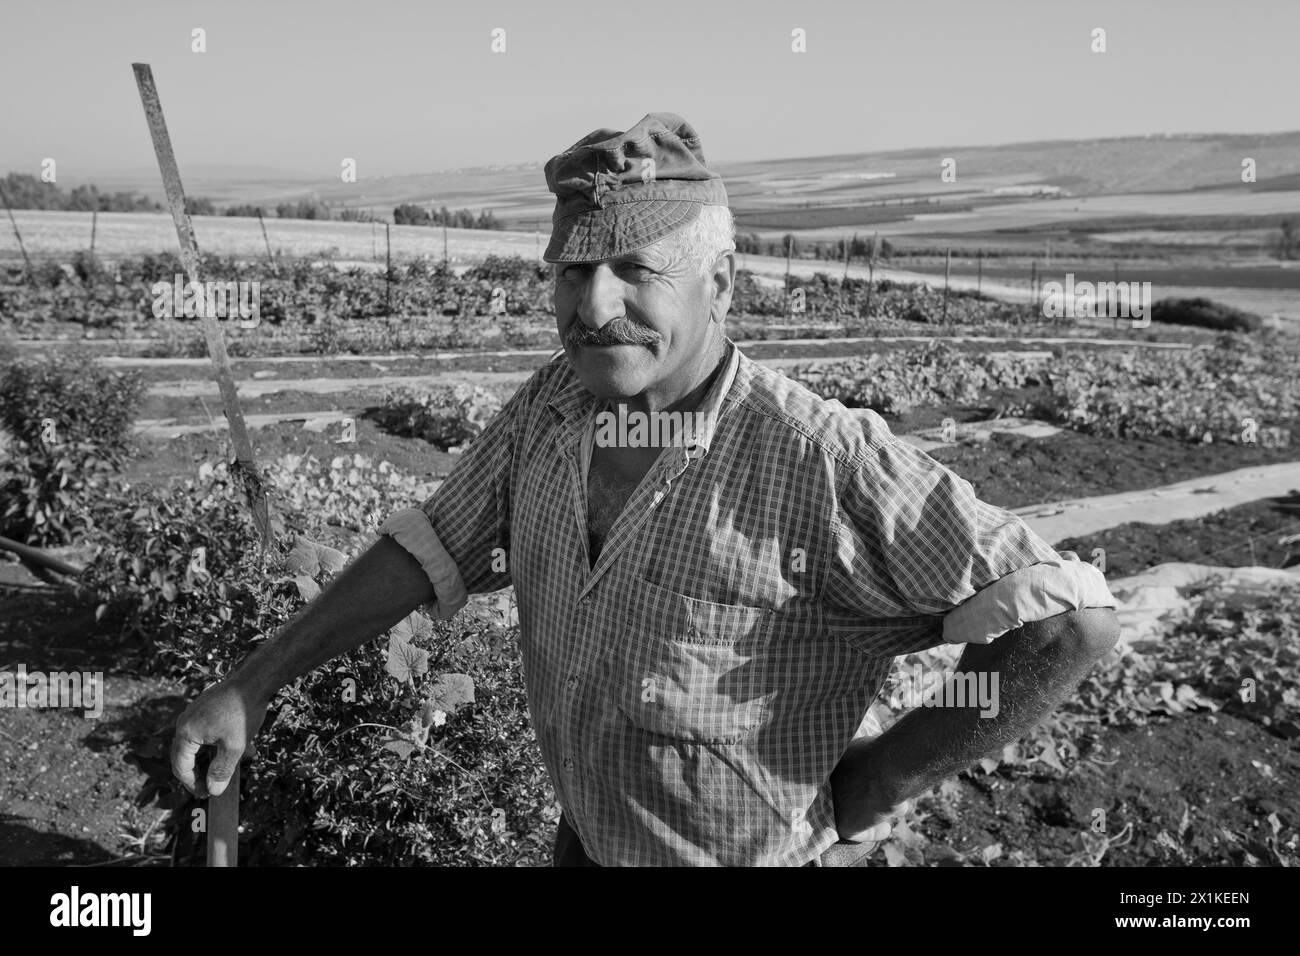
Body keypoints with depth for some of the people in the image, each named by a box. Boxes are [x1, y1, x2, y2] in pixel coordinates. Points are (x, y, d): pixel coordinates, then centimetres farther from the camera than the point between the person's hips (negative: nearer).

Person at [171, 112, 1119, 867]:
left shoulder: (824, 460, -29)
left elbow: (1073, 626, -27)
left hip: (755, 853, -5)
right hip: (588, 841, 6)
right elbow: (434, 547, 2)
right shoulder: (551, 406, -10)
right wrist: (254, 682, 0)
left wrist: (871, 788, -19)